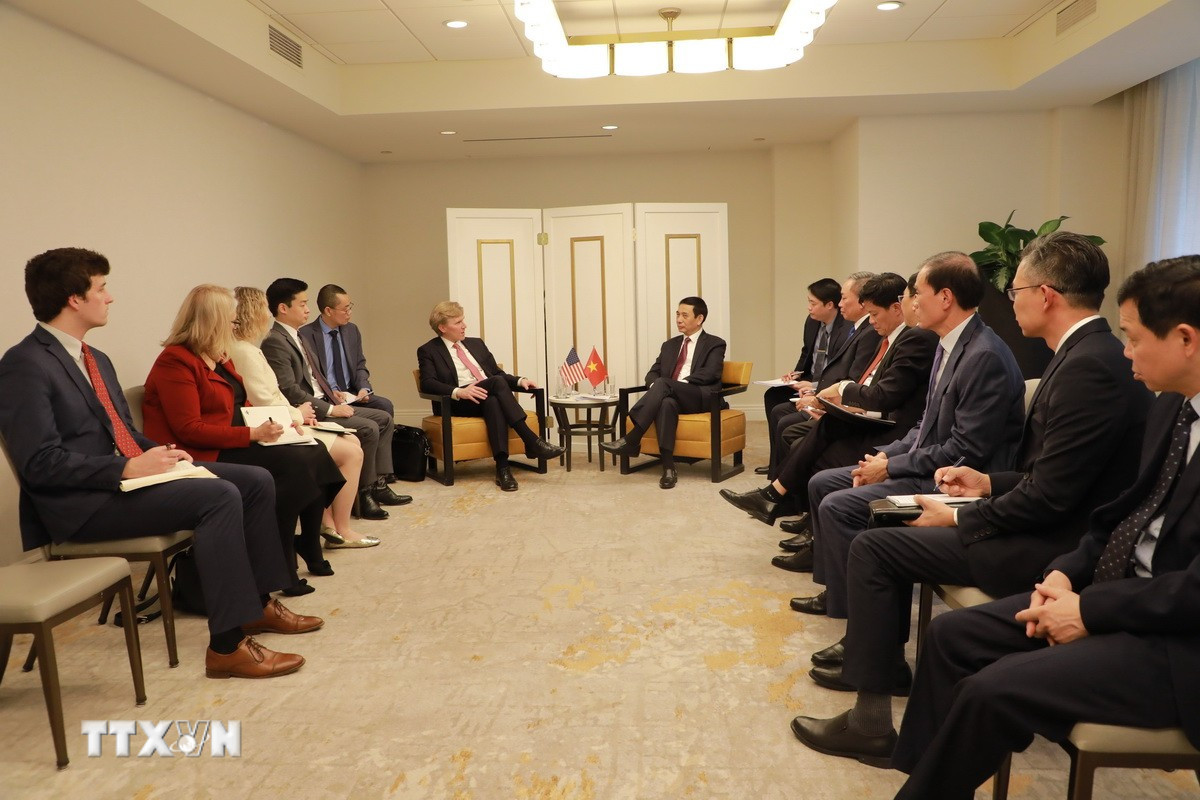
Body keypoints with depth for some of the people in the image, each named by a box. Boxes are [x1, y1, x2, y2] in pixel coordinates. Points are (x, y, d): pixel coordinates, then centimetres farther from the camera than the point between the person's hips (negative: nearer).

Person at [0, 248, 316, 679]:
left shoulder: (96, 360, 17)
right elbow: (39, 464, -20)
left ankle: (258, 603, 8)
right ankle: (226, 646, -24)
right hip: (82, 501, -9)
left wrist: (159, 453, 2)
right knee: (219, 496, -28)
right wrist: (129, 468, -21)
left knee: (256, 481, -1)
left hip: (127, 475, 9)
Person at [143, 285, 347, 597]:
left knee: (315, 455, -10)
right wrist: (253, 434, -23)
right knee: (293, 465, -26)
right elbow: (189, 429, -19)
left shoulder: (219, 357, 16)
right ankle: (281, 568, -16)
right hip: (206, 457, -9)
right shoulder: (176, 361, -13)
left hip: (235, 444, 9)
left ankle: (310, 551, -1)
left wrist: (276, 419, 6)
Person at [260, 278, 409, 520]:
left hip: (324, 403, 10)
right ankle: (363, 493, -8)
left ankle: (378, 484, 6)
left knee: (385, 419, 6)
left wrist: (332, 394, 6)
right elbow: (290, 391, -22)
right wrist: (330, 409, -19)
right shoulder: (275, 342, -16)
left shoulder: (297, 336, 16)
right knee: (368, 429, -23)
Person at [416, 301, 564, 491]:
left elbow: (498, 373, 25)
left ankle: (503, 467, -45)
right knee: (497, 382, -33)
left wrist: (519, 381, 3)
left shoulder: (476, 343, 24)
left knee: (493, 401, -36)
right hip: (459, 404, -4)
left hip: (489, 397, 4)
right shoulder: (428, 351, 8)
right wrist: (458, 392, -26)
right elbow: (427, 383, -7)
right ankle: (532, 441, -37)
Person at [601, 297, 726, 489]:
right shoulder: (670, 345, 28)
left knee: (663, 383, -32)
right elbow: (653, 373, 20)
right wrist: (654, 386, -7)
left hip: (700, 398, -3)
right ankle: (668, 468, -40)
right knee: (666, 404, -36)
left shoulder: (714, 344, 11)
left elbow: (710, 374, -6)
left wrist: (671, 383, -17)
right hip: (670, 396, 4)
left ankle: (631, 440, -37)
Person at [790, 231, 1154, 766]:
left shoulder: (1088, 366, -24)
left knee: (873, 547, -9)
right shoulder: (1090, 353, 8)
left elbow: (1050, 496, -25)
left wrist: (959, 519, -14)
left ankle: (870, 718, -1)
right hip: (1051, 528, 10)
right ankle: (880, 655, 31)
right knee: (894, 529, 17)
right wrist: (990, 483, 11)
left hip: (1049, 549, -10)